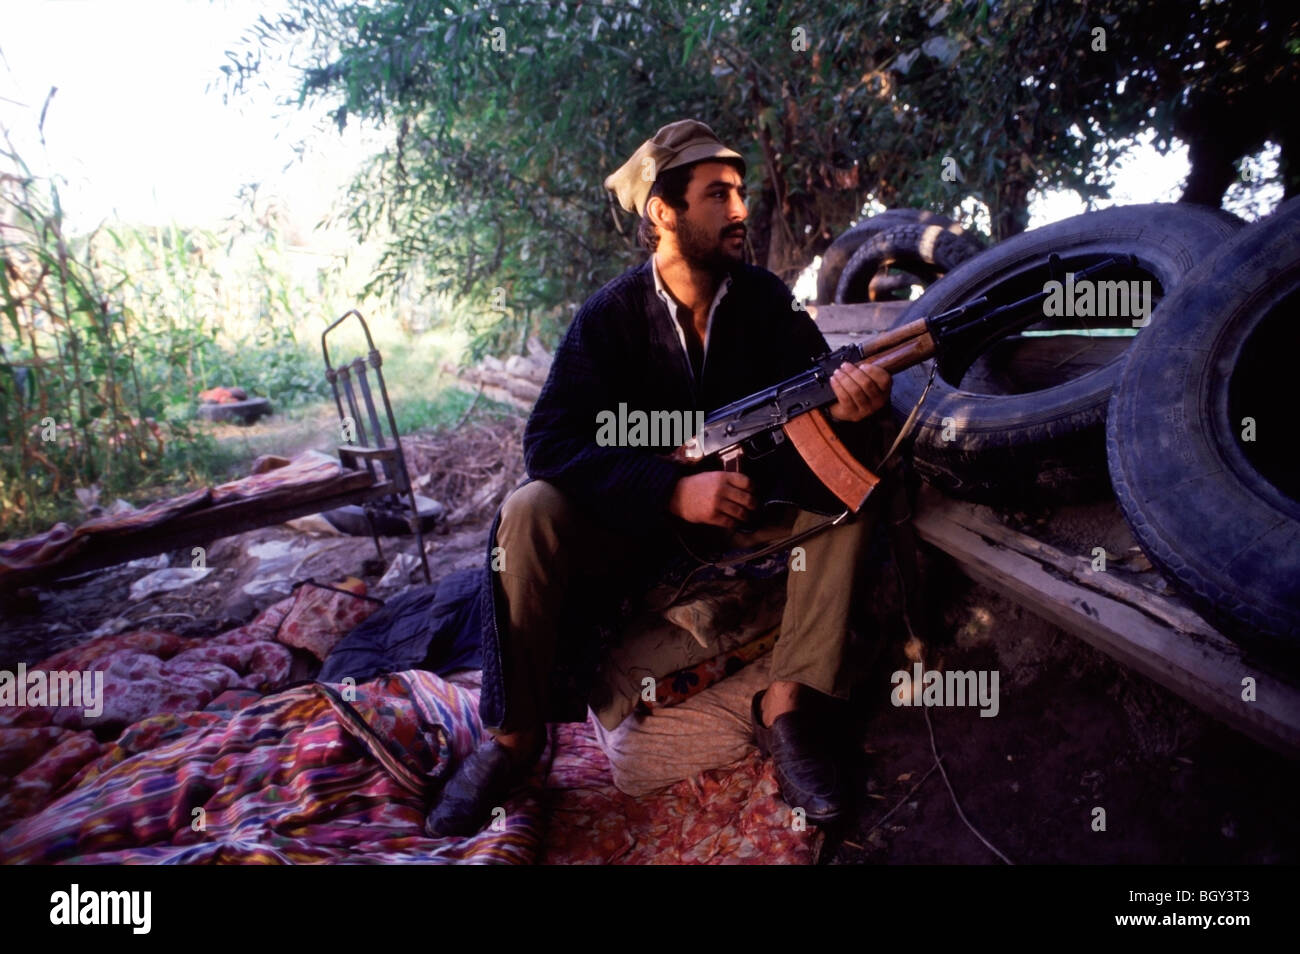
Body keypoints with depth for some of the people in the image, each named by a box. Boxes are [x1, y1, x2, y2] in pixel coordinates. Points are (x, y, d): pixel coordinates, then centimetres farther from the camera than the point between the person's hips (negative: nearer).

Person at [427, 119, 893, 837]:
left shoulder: (766, 300, -4)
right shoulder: (611, 315, -12)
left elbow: (810, 408, -9)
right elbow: (549, 443, -22)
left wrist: (845, 407, -35)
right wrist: (673, 491, -34)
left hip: (747, 502, 3)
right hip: (636, 514, -2)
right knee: (530, 512, -28)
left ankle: (786, 703, -21)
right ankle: (515, 734, -16)